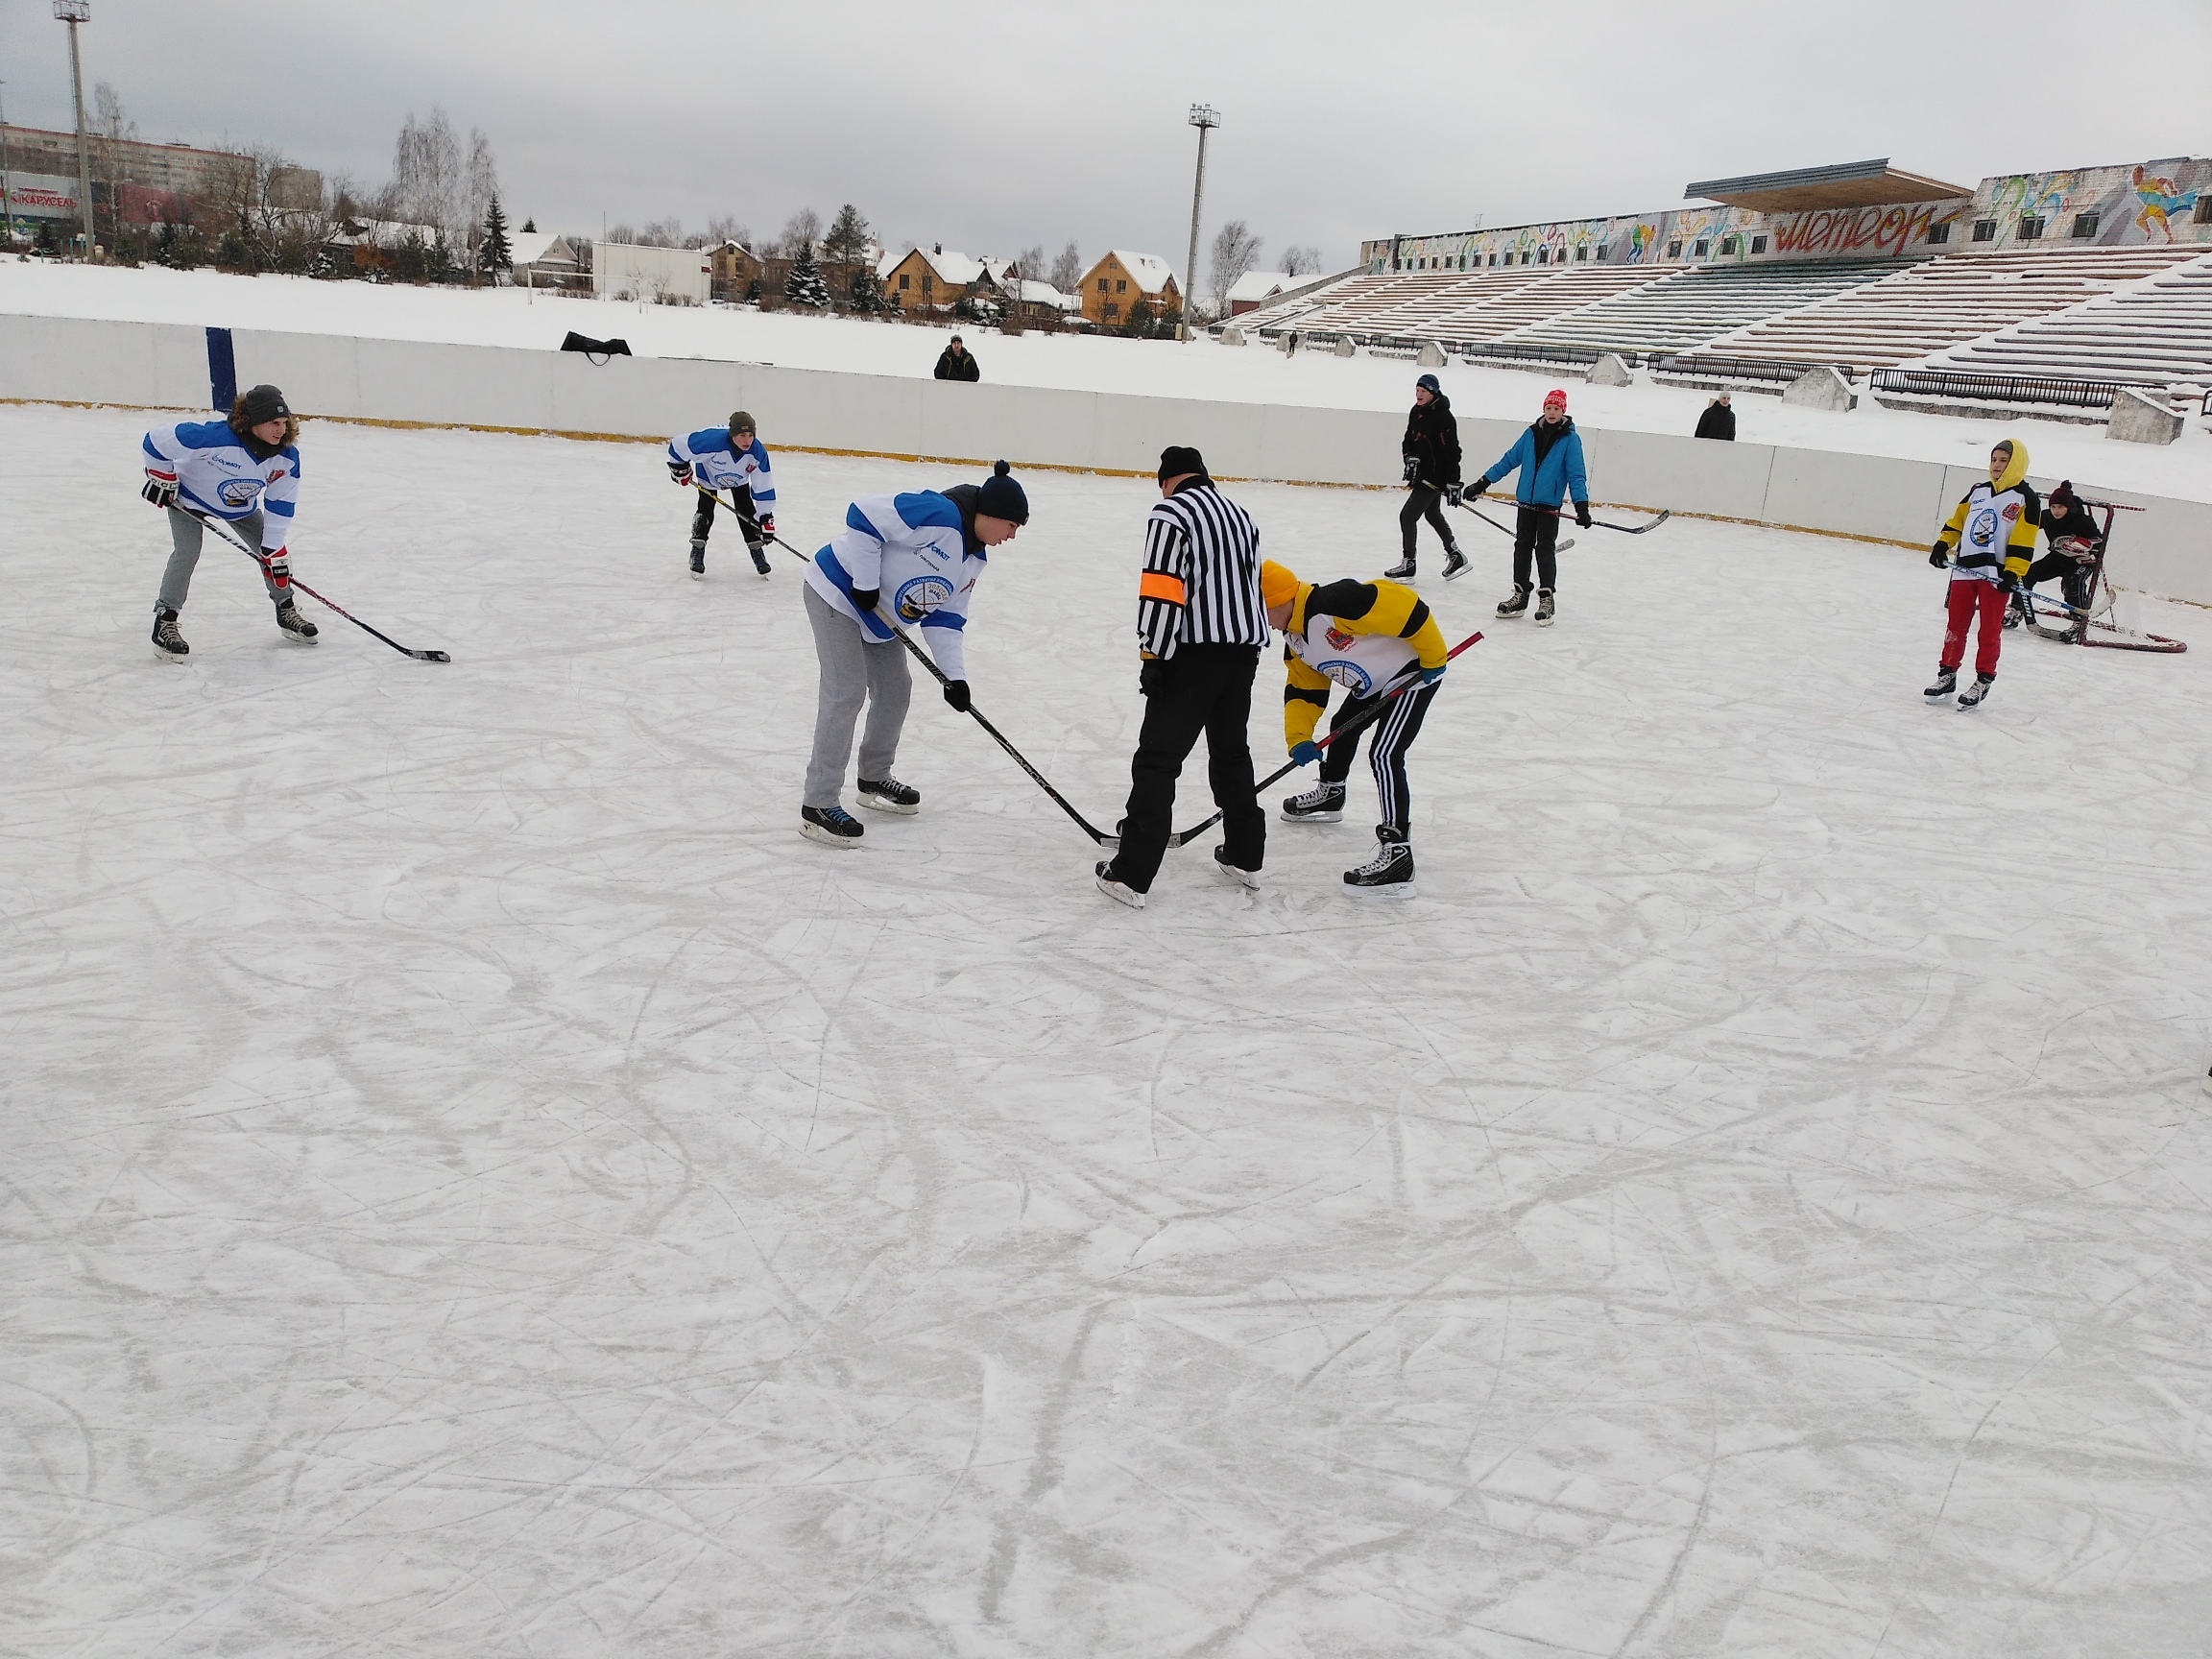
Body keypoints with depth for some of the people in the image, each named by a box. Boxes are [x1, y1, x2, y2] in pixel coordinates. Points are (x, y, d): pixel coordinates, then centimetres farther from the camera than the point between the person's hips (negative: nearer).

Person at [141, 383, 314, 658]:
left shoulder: (287, 457, -24)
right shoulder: (213, 437, -41)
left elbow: (280, 504, -15)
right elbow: (157, 440, -31)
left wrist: (274, 548, -16)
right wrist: (162, 478, -19)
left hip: (241, 506, 5)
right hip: (189, 498, -5)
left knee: (272, 550, 2)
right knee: (187, 553, -19)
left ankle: (286, 611, 21)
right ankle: (164, 623, -11)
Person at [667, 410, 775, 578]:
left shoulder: (757, 452, -35)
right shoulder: (711, 440, -46)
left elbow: (763, 487, -26)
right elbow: (678, 445, -31)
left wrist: (766, 517, -26)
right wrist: (680, 468, -14)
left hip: (739, 478, 2)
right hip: (709, 474, -2)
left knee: (747, 511, -4)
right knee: (705, 511, -9)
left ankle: (757, 552, 12)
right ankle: (697, 554, 6)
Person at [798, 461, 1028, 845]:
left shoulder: (975, 558, 4)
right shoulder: (939, 513, -26)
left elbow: (946, 616, 7)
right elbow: (864, 516, -28)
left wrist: (954, 674, -2)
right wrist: (865, 583, -24)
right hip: (838, 593, -10)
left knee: (895, 687, 14)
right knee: (847, 692, -13)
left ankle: (874, 779, 33)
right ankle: (818, 806, -9)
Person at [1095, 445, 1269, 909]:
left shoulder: (1171, 513, -6)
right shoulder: (1241, 516, 19)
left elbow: (1161, 593, -16)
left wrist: (1153, 658, -14)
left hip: (1195, 653, -8)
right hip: (1244, 651, 8)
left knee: (1158, 759, -6)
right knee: (1232, 751, 22)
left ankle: (1131, 873, -9)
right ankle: (1245, 856, 29)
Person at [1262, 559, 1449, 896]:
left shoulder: (1332, 604, -31)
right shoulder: (1294, 640, 1)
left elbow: (1404, 605, -32)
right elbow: (1303, 689, 6)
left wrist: (1433, 657, -24)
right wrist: (1298, 739, -9)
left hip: (1414, 673, -11)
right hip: (1374, 682, 11)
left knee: (1384, 754, -20)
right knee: (1343, 727, 27)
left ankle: (1396, 852, -23)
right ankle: (1330, 795, 54)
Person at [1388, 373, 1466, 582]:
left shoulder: (1444, 417, -21)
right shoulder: (1417, 411, 5)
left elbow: (1452, 452, -22)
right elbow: (1409, 439, 10)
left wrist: (1453, 484, -23)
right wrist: (1411, 458, -11)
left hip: (1435, 476, -10)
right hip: (1422, 472, 10)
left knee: (1408, 516, -11)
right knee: (1432, 514, 24)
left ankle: (1408, 566, -2)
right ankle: (1455, 557, 38)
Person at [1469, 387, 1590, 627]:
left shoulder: (1570, 439, -6)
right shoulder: (1531, 434, 6)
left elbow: (1576, 475, -10)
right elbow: (1509, 460, 11)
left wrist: (1582, 505, -20)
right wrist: (1483, 482, 8)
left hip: (1549, 506, -4)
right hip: (1526, 502, 5)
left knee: (1545, 551, -3)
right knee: (1522, 547, 9)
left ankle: (1546, 600, 4)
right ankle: (1520, 596, 19)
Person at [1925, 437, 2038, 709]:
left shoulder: (2025, 499, -4)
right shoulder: (1978, 491, 15)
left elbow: (2023, 542, -10)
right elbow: (1957, 520, 21)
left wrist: (2013, 573, -18)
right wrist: (1942, 545, 6)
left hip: (1995, 574, -5)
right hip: (1964, 569, 5)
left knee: (1989, 630, 0)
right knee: (1955, 625, 8)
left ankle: (1983, 681, 7)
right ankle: (1947, 674, 17)